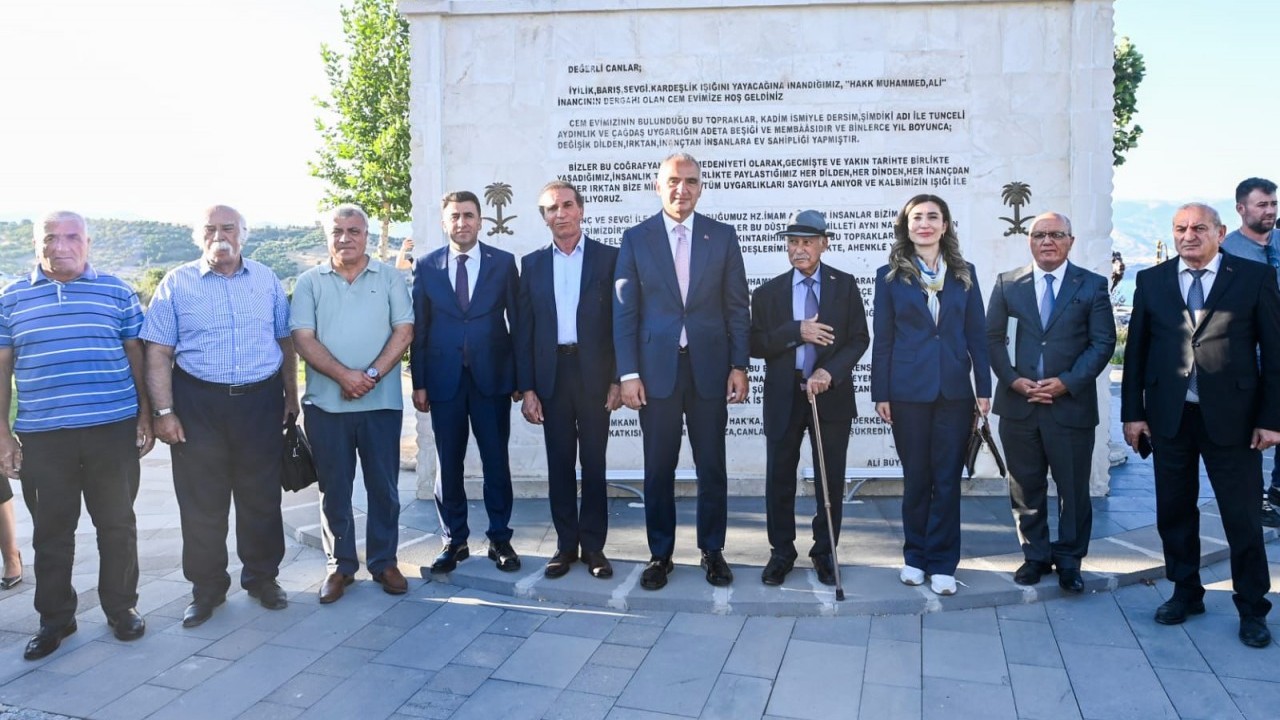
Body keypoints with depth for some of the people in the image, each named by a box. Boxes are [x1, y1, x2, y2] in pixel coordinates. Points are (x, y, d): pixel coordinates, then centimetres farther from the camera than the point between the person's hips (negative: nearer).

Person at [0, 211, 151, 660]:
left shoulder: (117, 293, 5)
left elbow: (137, 358, 7)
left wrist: (145, 417, 3)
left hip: (113, 430, -1)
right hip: (41, 437, 1)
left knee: (117, 524, 9)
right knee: (51, 531, 9)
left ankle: (121, 608, 24)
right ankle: (54, 619, 24)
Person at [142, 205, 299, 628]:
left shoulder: (267, 280, 7)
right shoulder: (176, 284, 1)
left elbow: (285, 342, 12)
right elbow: (158, 353, -2)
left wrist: (291, 396, 9)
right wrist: (163, 411, -9)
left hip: (260, 401, 2)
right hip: (198, 404, -1)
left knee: (261, 497, 10)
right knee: (201, 503, 6)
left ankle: (263, 578, 26)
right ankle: (207, 589, 20)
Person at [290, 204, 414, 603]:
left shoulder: (389, 277, 5)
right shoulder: (309, 282, 5)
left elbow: (404, 330, -2)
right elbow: (303, 338, -3)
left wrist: (372, 374, -15)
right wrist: (343, 375, -16)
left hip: (381, 402, 0)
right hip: (325, 403, 1)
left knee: (384, 487, 7)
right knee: (334, 489, 9)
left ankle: (384, 562, 22)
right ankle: (340, 565, 22)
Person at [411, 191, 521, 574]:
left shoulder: (504, 262, 2)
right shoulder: (427, 266, 5)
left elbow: (518, 320, 2)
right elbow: (419, 329, 5)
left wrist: (522, 377, -1)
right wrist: (418, 382, 1)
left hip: (492, 375, -1)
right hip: (444, 378, 1)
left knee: (496, 461, 6)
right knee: (448, 463, 8)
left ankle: (500, 539, 18)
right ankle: (454, 541, 21)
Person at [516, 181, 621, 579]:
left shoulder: (609, 257, 2)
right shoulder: (532, 263, 8)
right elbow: (524, 329, 6)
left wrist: (618, 379, -6)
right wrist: (527, 389, 0)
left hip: (595, 374, -2)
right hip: (551, 374, 2)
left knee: (593, 463, 5)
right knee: (559, 463, 7)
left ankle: (593, 545, 15)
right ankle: (566, 544, 18)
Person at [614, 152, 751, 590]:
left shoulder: (723, 236, 5)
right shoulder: (636, 238, 3)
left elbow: (737, 306, 5)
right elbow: (624, 311, 1)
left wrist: (739, 366, -2)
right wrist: (628, 373, -5)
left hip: (709, 367, 1)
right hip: (656, 368, 0)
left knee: (712, 467, 8)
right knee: (659, 468, 7)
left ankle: (713, 550, 23)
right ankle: (660, 554, 21)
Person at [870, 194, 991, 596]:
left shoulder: (964, 274, 8)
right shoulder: (890, 276, 3)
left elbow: (976, 334, 7)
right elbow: (882, 339, 1)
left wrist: (984, 388, 2)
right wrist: (881, 393, -2)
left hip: (955, 390, 1)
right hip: (908, 391, -1)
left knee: (948, 478, 3)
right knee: (916, 477, 7)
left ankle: (942, 563, 13)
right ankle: (915, 556, 21)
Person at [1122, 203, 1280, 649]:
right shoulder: (1151, 281, 7)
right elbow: (1136, 350, 7)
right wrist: (1133, 411, 2)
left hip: (1231, 417, -2)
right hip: (1169, 416, 2)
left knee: (1243, 516, 5)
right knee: (1175, 512, 11)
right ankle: (1186, 593, 28)